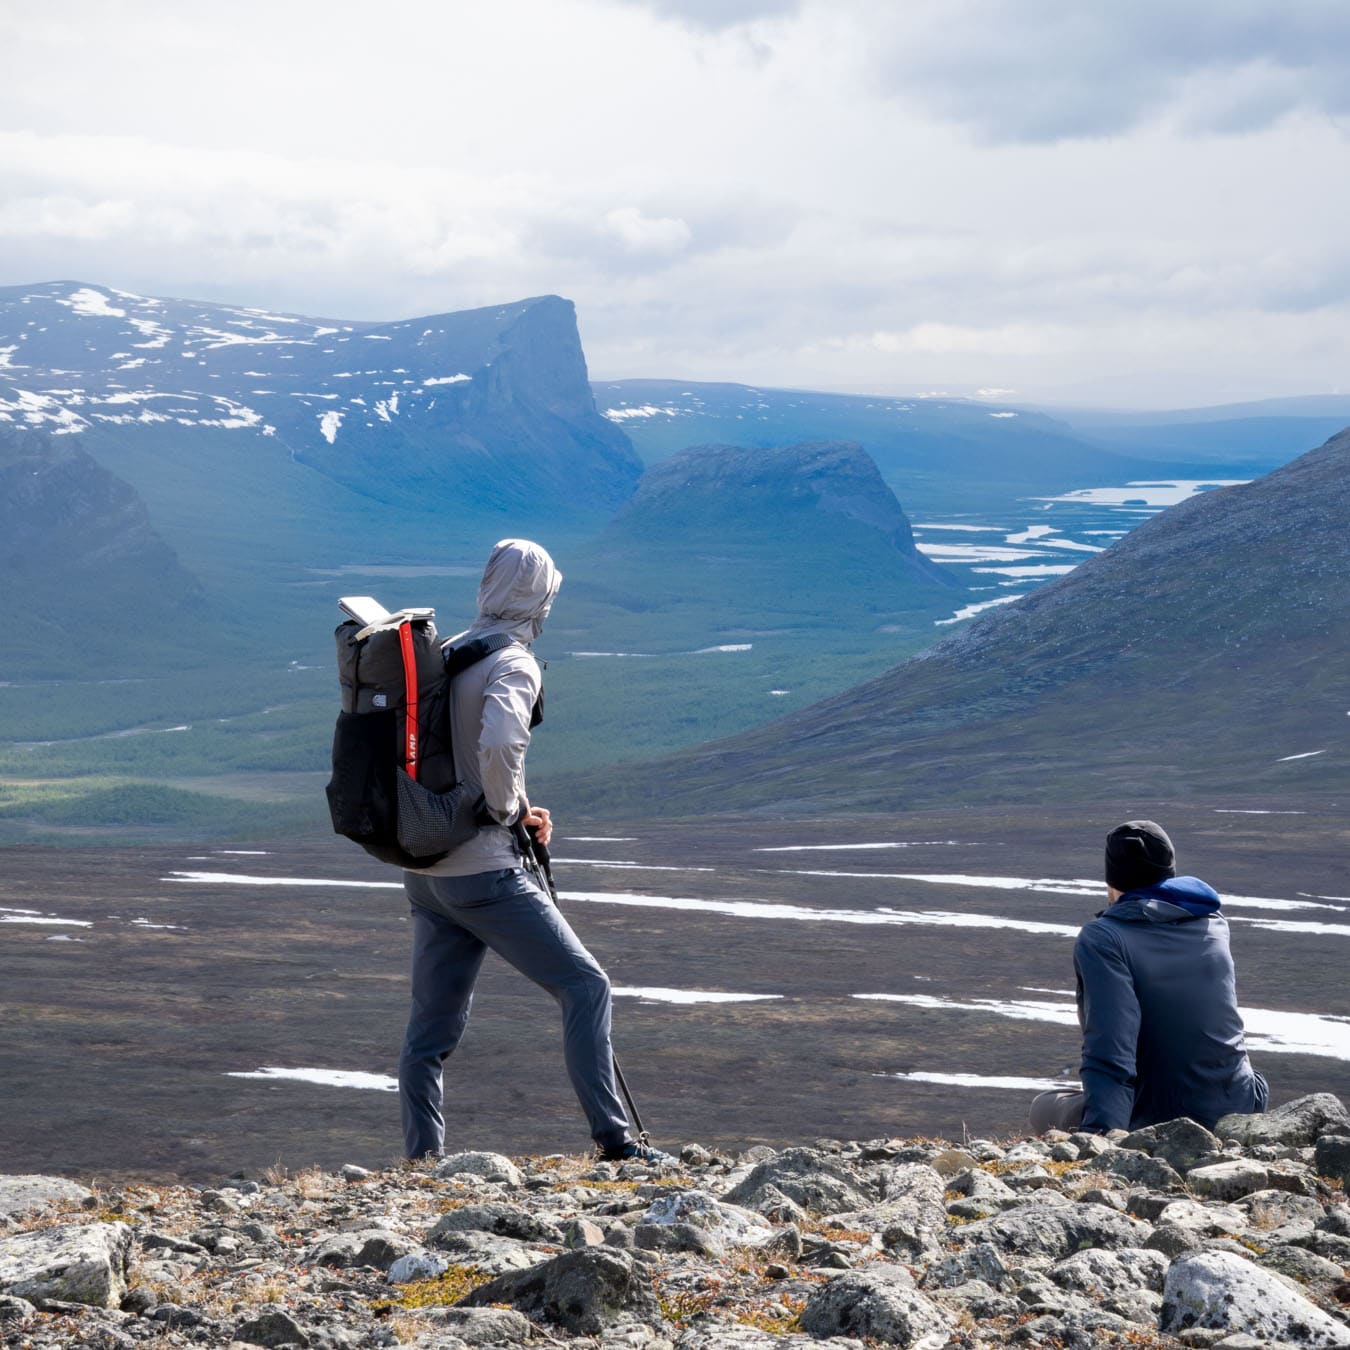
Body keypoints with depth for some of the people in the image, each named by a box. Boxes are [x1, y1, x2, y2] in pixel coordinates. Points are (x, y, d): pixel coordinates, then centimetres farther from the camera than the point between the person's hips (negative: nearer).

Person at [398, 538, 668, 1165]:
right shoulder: (513, 664, -12)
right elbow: (498, 745, -30)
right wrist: (510, 809, -11)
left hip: (424, 872, 8)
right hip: (484, 872, -8)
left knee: (430, 1026, 12)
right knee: (585, 986, -2)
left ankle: (420, 1161, 14)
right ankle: (612, 1138, -6)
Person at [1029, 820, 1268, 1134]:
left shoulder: (1101, 939, -13)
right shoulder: (1214, 924, 6)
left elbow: (1109, 1051, -27)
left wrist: (1098, 1130, -36)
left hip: (1159, 1120, -6)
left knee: (1044, 1108, 17)